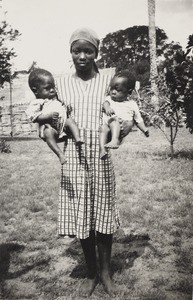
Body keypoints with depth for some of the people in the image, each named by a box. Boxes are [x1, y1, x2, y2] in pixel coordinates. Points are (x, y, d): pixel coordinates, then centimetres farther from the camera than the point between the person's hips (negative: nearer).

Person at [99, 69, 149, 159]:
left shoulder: (132, 104, 20)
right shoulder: (110, 99, 25)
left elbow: (138, 119, 20)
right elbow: (105, 102, 2)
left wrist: (145, 130, 5)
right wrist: (107, 107, -23)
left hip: (122, 127, -2)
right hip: (107, 124, 2)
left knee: (113, 120, -32)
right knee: (103, 128, -31)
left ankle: (115, 140, -47)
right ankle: (102, 149, -41)